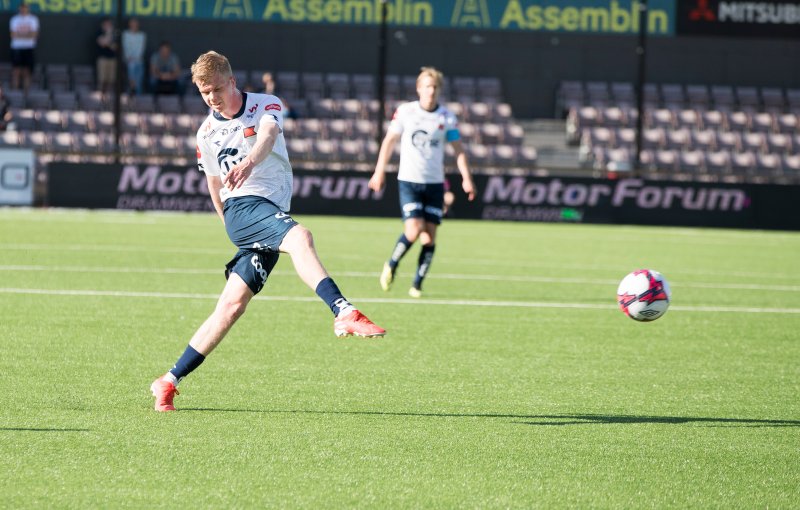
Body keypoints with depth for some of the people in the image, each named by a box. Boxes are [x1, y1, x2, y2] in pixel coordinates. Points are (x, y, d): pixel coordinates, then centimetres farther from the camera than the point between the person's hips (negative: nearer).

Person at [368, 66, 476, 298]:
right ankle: (391, 265, 11)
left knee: (429, 236, -2)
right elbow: (389, 140, 7)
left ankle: (417, 285, 9)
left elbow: (458, 149, 7)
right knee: (413, 231, -16)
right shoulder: (405, 112, -2)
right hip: (409, 181, -2)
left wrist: (466, 179, -2)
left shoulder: (447, 118, 1)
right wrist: (379, 171, 5)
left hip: (434, 183, 2)